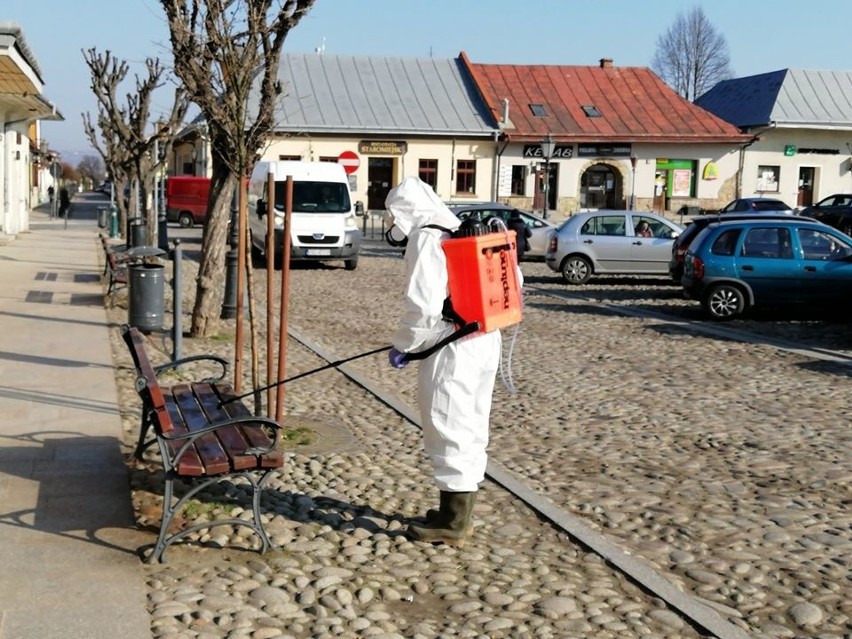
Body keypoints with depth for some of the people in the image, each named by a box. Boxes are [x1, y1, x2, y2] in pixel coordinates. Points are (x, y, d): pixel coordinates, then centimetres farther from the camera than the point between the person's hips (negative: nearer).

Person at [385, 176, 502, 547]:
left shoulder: (426, 239, -12)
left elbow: (424, 307, -20)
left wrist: (402, 346, -6)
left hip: (452, 350, -9)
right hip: (485, 343, 9)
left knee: (450, 433, 0)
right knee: (470, 431, 16)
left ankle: (452, 524, 8)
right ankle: (458, 515, 27)